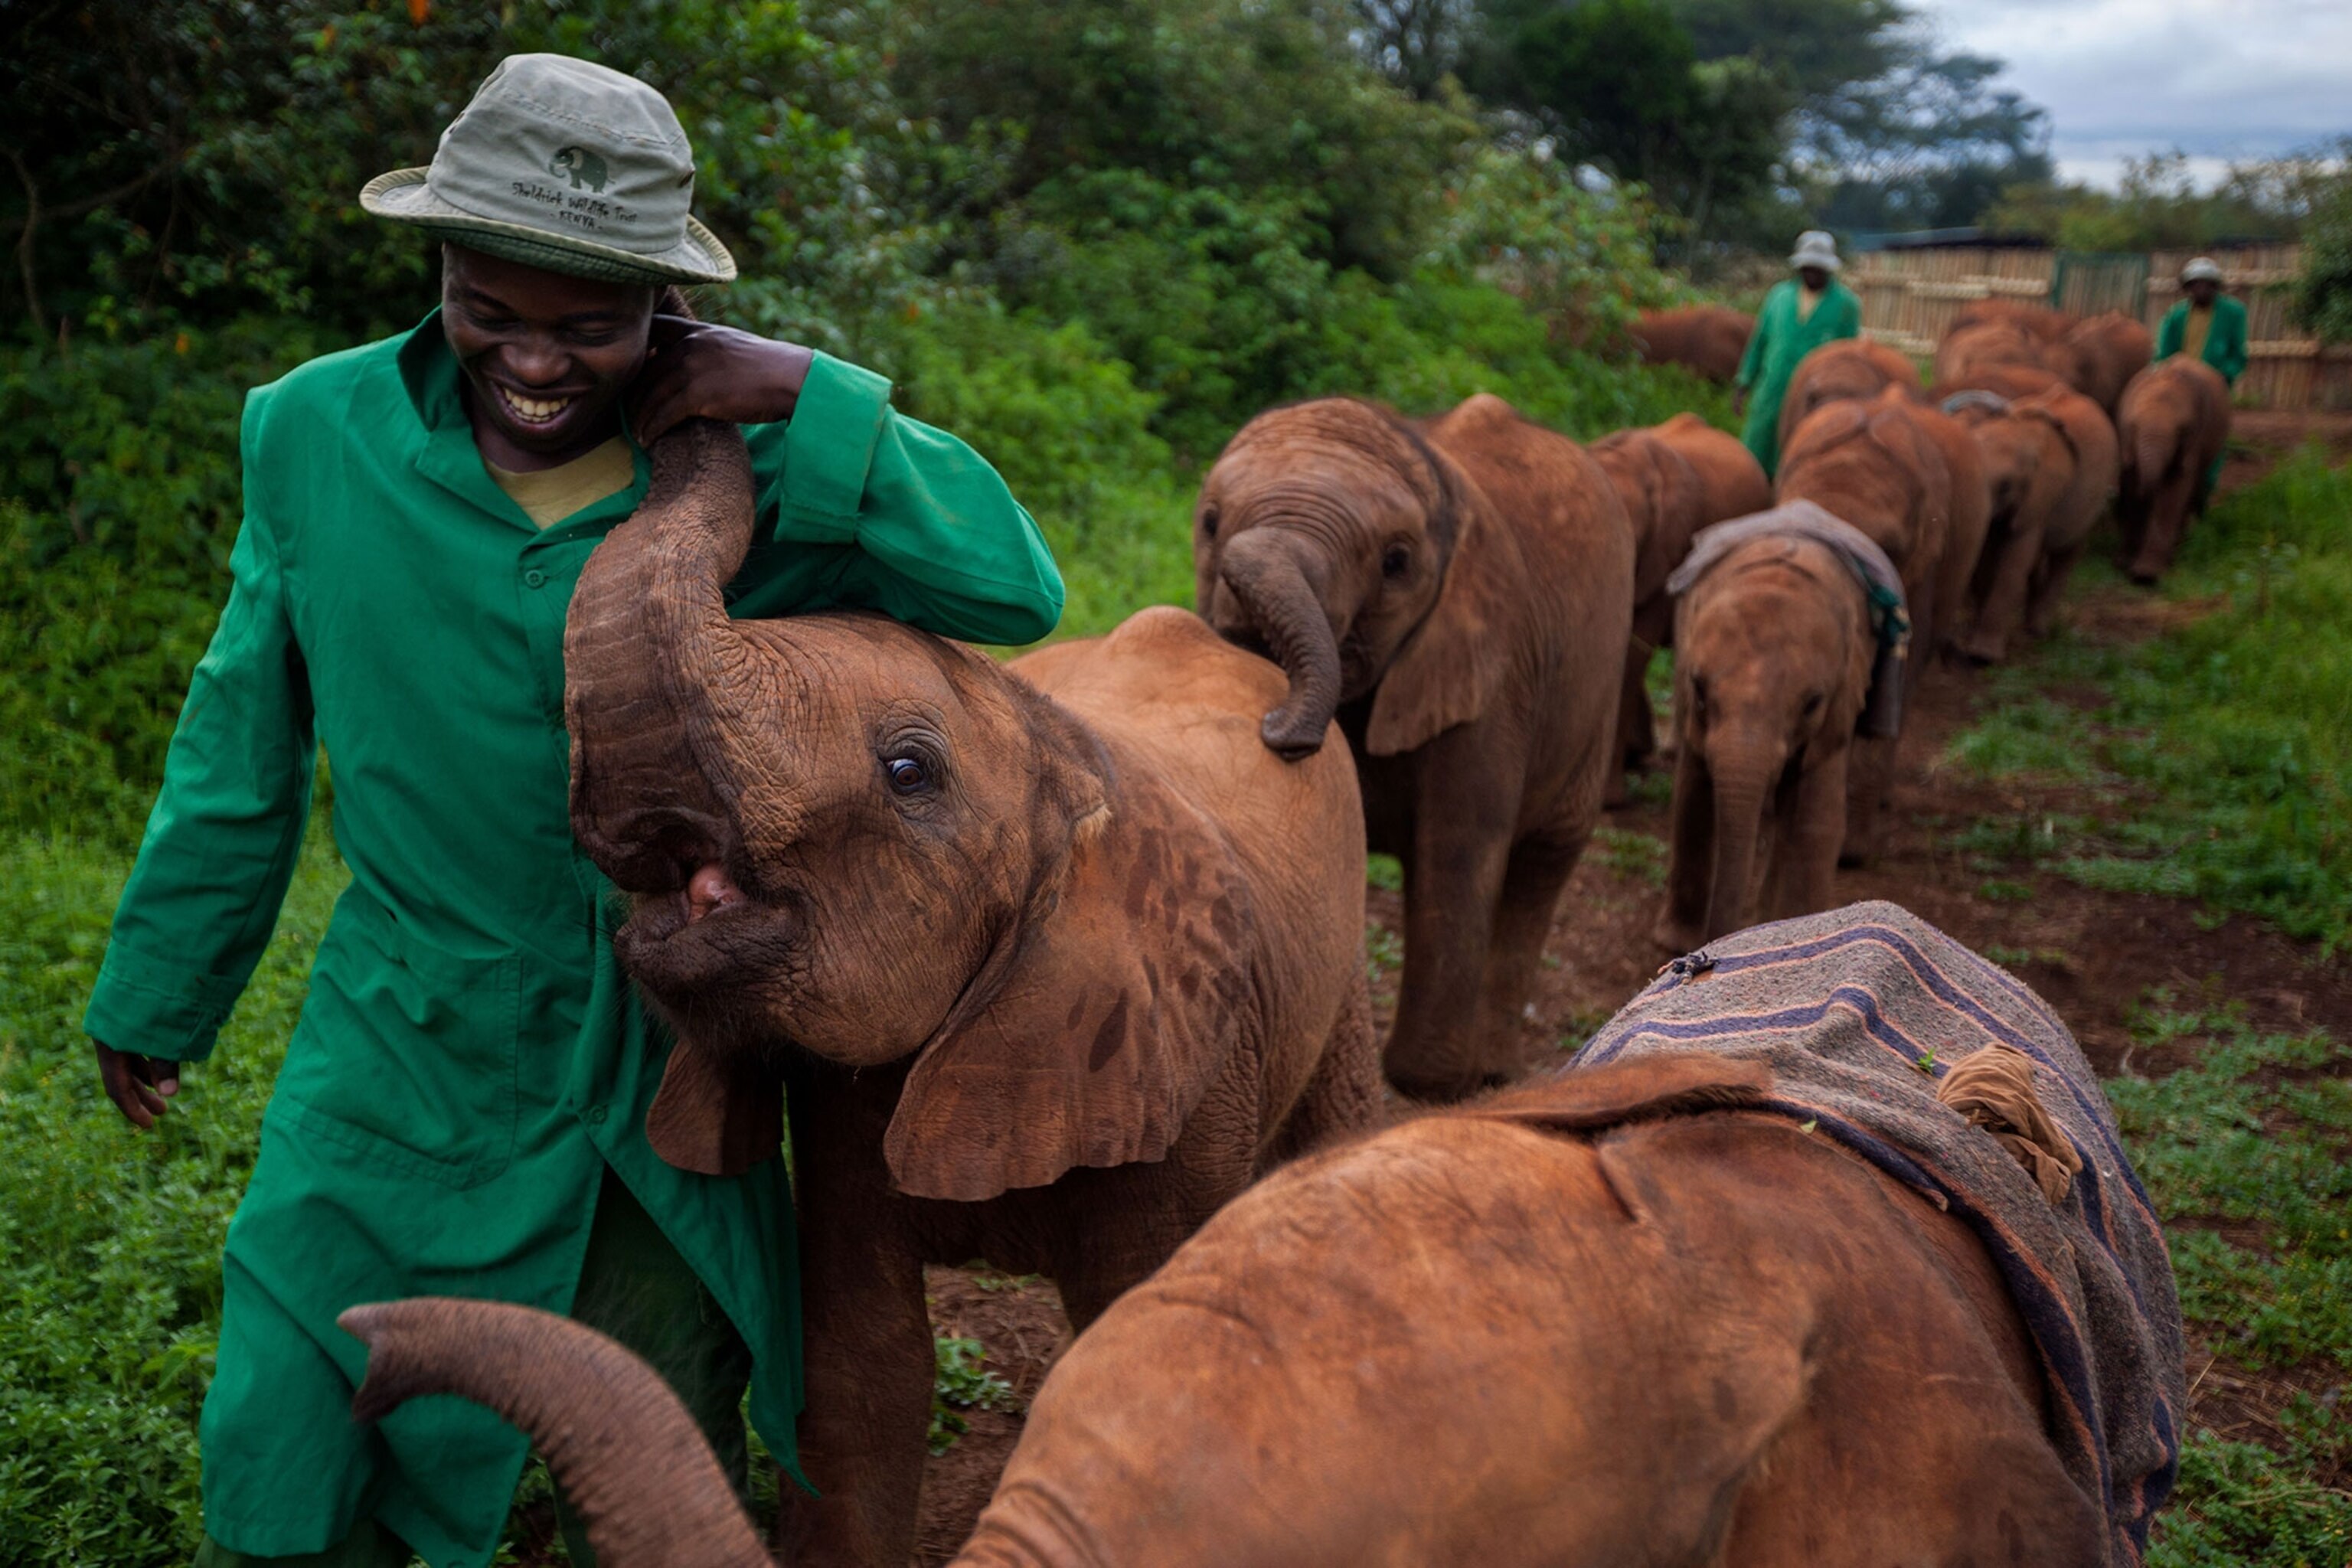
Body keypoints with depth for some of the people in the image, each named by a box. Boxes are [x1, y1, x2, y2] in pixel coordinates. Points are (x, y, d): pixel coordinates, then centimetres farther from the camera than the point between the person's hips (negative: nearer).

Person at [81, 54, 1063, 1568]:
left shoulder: (753, 467, -12)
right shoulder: (323, 432, -9)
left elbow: (1017, 592, -18)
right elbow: (245, 736, 4)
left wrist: (809, 398, -26)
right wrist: (157, 986, 15)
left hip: (671, 1068, 0)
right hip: (411, 1066, 0)